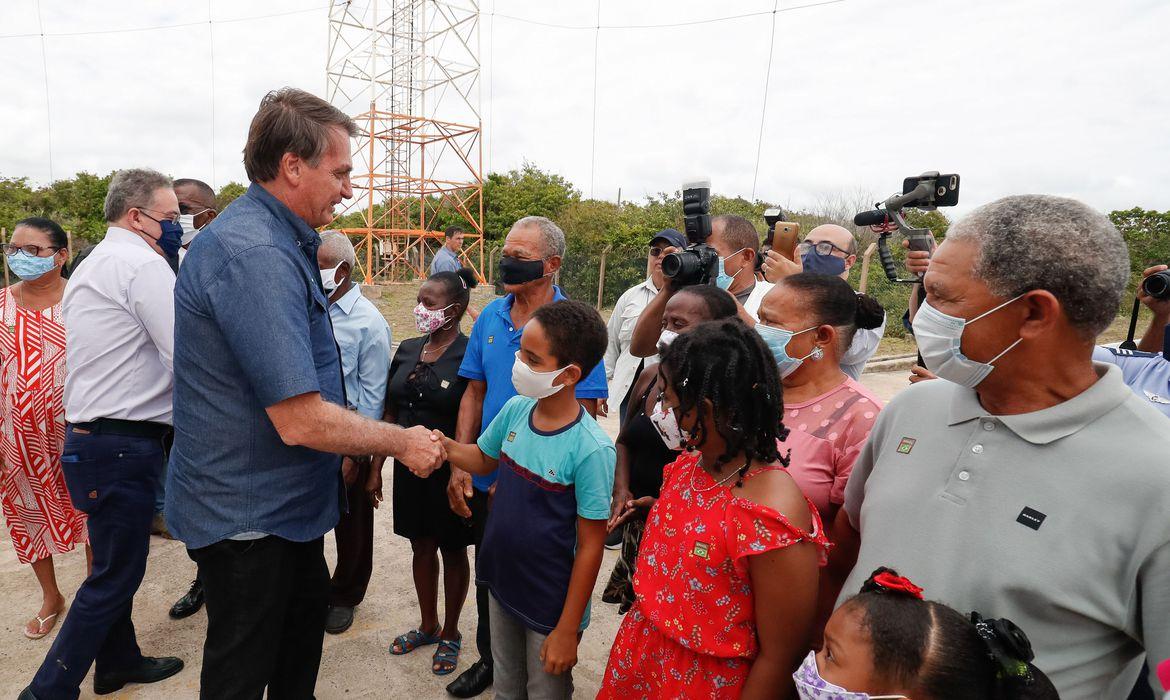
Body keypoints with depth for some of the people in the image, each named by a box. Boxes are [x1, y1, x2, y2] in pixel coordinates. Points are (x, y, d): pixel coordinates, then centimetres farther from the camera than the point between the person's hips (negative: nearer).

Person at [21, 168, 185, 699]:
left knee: (115, 563, 22)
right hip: (123, 445, -10)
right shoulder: (143, 264, -15)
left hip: (92, 436, 10)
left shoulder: (92, 266, 17)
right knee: (115, 575, 3)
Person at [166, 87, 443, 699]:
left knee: (308, 610, 27)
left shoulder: (282, 243, 6)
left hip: (282, 499, 10)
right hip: (245, 512, -10)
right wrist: (403, 442, -18)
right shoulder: (255, 257, -29)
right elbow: (302, 421, -32)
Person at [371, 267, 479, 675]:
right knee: (421, 548, 18)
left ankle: (450, 633, 33)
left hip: (449, 472, -5)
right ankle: (428, 626, 39)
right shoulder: (407, 350, 3)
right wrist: (376, 469, 9)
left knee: (452, 551, 13)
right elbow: (391, 414, 8)